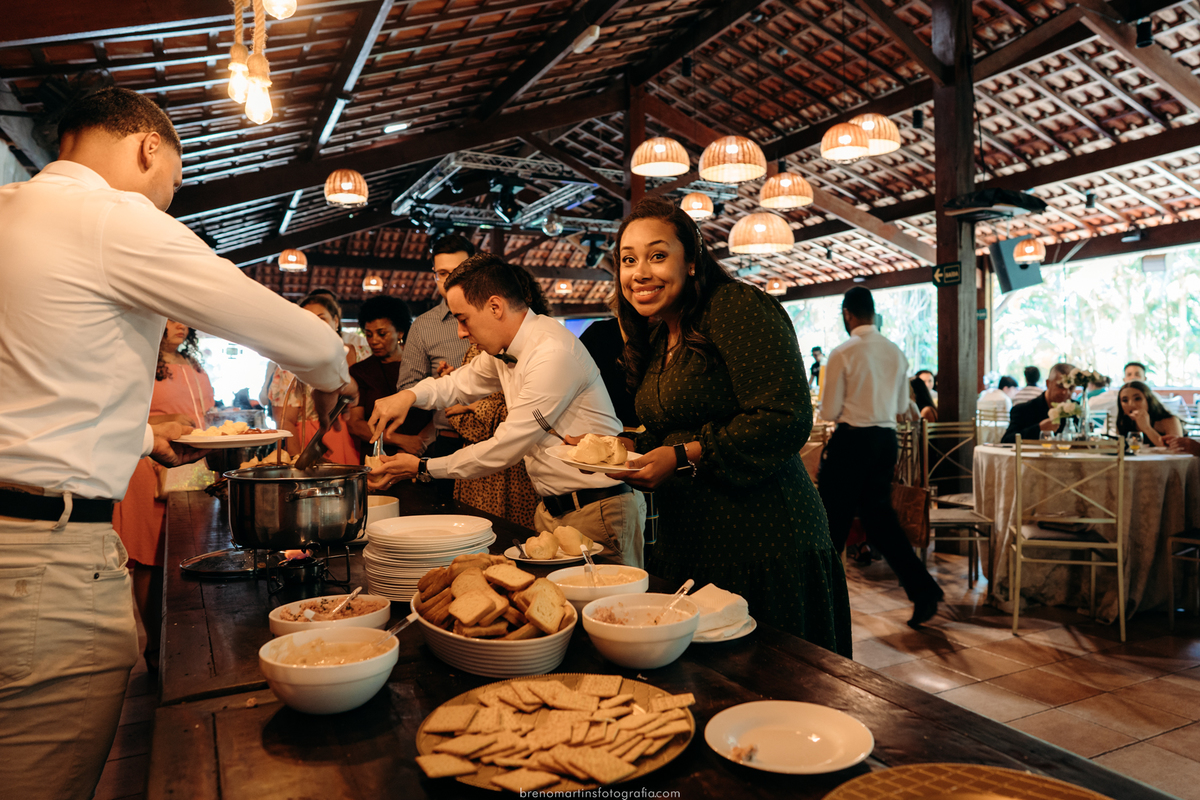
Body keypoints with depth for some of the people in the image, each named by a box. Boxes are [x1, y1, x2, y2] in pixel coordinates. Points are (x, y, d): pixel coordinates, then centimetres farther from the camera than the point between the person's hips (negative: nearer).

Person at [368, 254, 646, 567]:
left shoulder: (552, 353, -23)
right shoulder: (505, 350, 7)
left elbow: (505, 449, -20)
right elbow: (460, 383, 25)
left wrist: (423, 468, -10)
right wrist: (409, 395, 3)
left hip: (598, 510, -8)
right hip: (552, 508, 9)